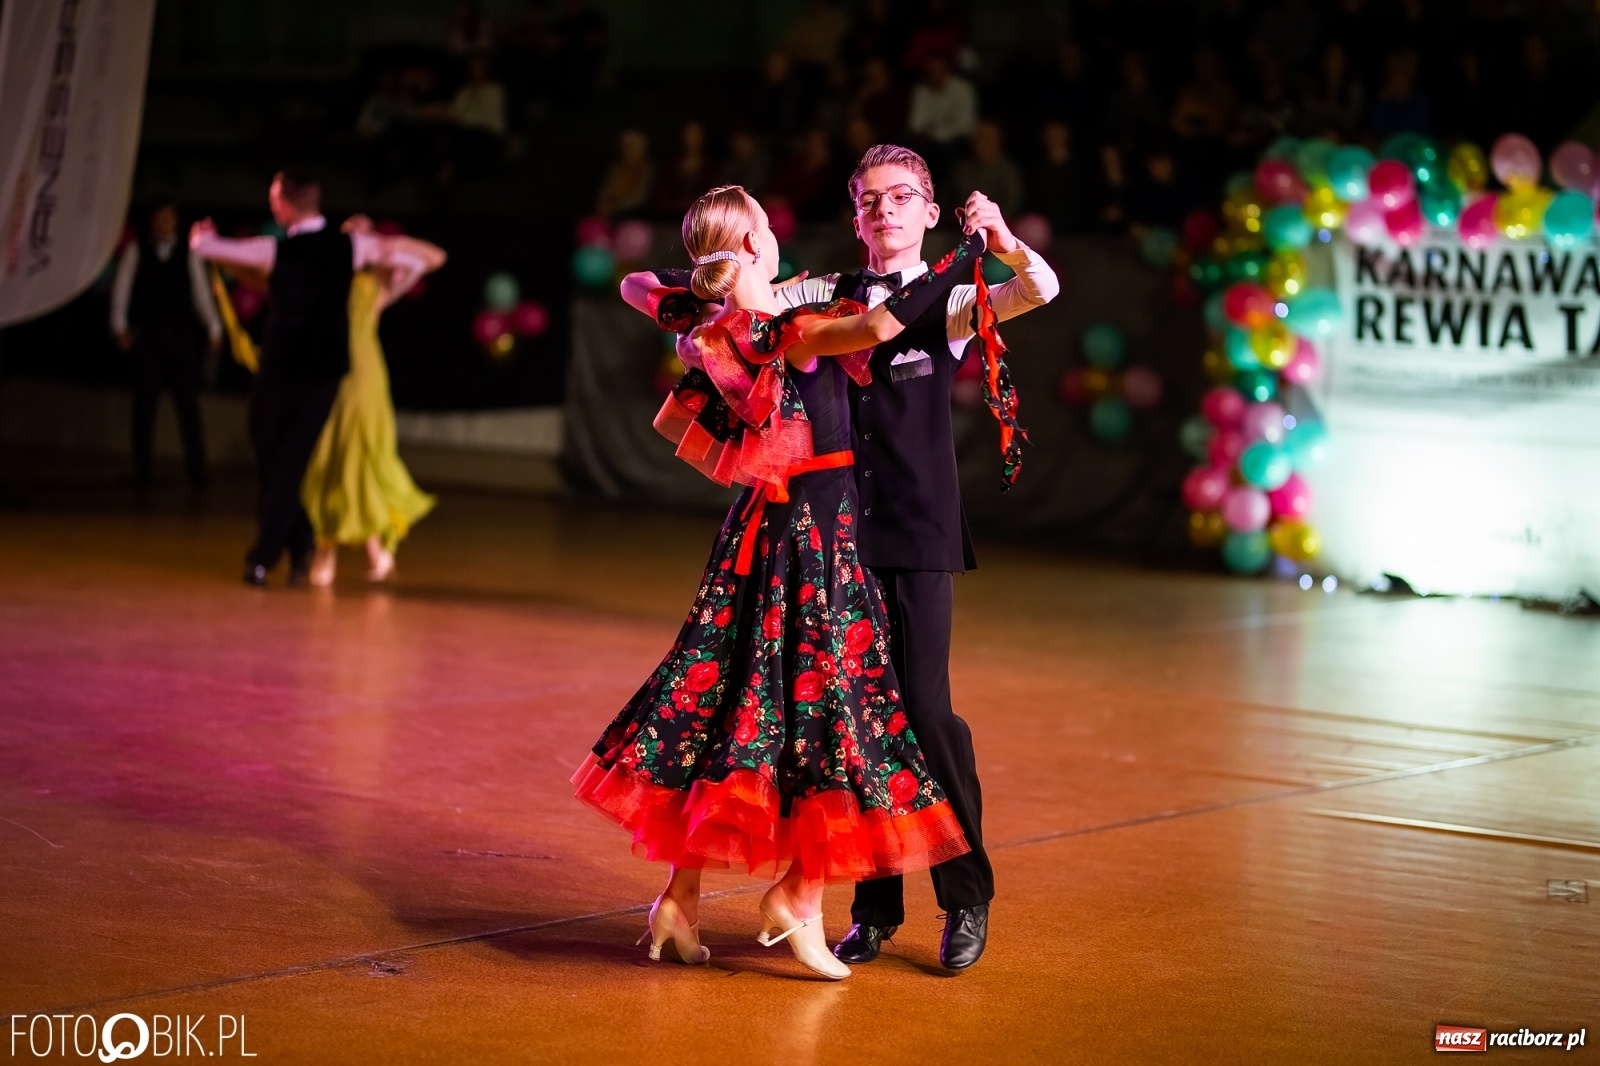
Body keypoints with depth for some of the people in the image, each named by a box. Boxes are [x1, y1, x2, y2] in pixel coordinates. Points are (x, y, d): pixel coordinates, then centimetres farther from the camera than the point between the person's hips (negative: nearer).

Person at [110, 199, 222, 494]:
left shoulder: (187, 254, 8)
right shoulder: (136, 251, 6)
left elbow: (201, 291, 7)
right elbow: (121, 287, 4)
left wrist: (213, 329, 1)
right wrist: (120, 326, -4)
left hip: (181, 336, 0)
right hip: (146, 335, 0)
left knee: (188, 401, -3)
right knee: (145, 402, 3)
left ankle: (197, 471, -2)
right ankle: (142, 471, 9)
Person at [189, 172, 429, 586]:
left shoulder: (276, 251, -11)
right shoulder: (350, 245, -4)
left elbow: (202, 245, 1)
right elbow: (412, 265, 7)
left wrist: (203, 234, 26)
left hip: (279, 370, -3)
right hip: (326, 371, 3)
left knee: (268, 458, 14)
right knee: (292, 463, 8)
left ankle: (299, 544, 8)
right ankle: (264, 556, 5)